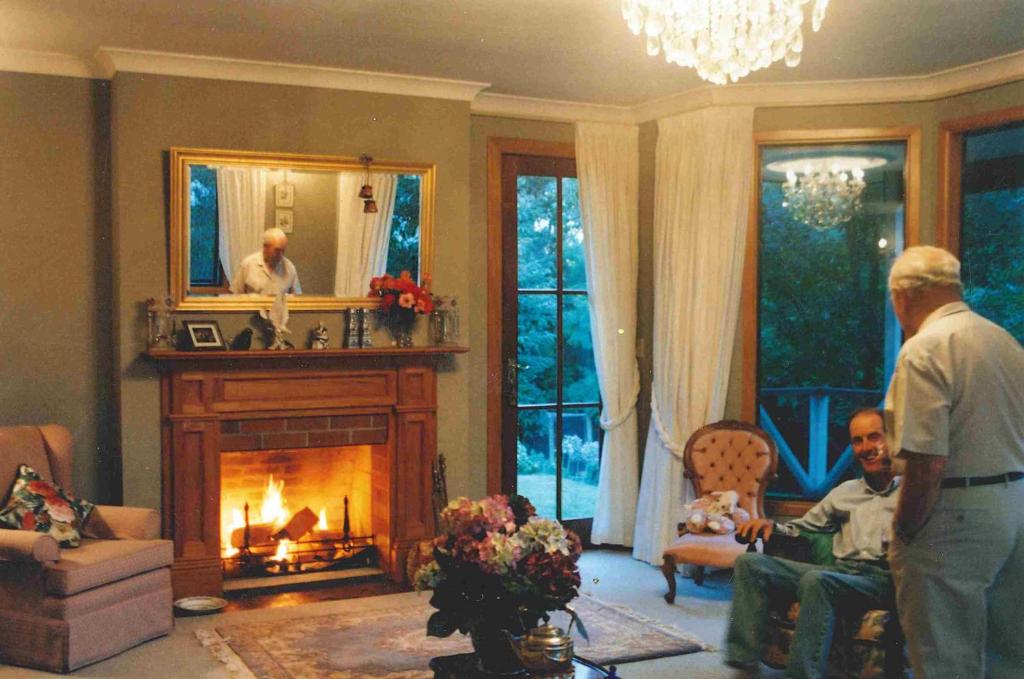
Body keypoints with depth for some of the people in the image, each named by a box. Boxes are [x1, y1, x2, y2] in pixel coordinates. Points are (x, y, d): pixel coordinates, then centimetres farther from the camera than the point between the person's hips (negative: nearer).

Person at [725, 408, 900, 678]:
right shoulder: (845, 491, 26)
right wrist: (770, 525, 9)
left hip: (882, 578, -6)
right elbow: (802, 528, 29)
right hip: (840, 571, 6)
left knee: (817, 580, -37)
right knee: (750, 562, -10)